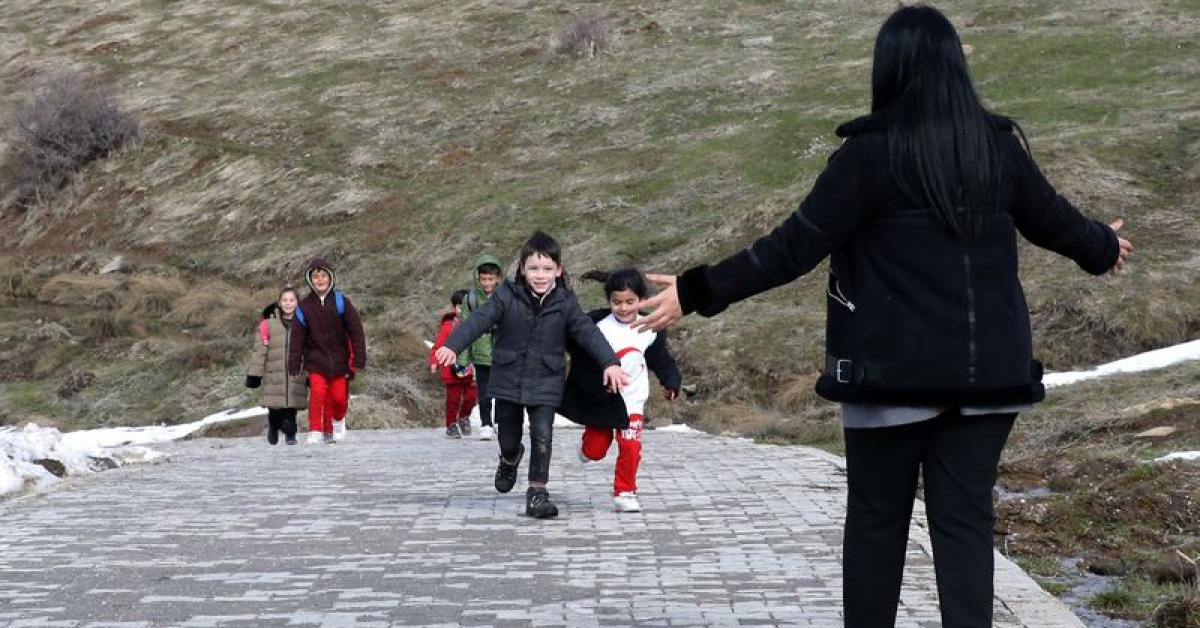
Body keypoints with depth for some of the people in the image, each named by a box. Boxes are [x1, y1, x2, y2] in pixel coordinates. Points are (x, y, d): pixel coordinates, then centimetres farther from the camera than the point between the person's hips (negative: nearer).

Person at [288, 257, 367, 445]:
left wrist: (359, 359, -9)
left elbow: (356, 331, -5)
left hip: (339, 359, 0)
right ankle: (315, 432, -6)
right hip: (316, 359, 0)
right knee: (318, 393, -17)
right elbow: (297, 338, 1)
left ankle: (338, 420, 35)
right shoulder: (304, 307, -2)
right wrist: (294, 367, -2)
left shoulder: (341, 302, -5)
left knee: (339, 396, 3)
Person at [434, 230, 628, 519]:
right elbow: (478, 320, -16)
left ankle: (537, 491, -1)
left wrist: (610, 363, -22)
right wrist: (452, 346, -31)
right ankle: (510, 459, 47)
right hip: (508, 380, 0)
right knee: (508, 438, 11)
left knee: (542, 434, -13)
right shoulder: (507, 296, -7)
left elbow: (587, 332, -9)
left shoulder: (565, 303, -4)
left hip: (545, 384, 0)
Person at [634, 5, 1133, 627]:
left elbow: (796, 245, -13)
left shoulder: (874, 150, -11)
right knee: (964, 519, 7)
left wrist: (698, 290, -8)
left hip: (894, 368, -3)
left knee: (878, 518, 10)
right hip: (988, 368, 4)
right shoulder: (998, 145, 3)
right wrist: (1103, 246, 41)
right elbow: (1054, 220, 19)